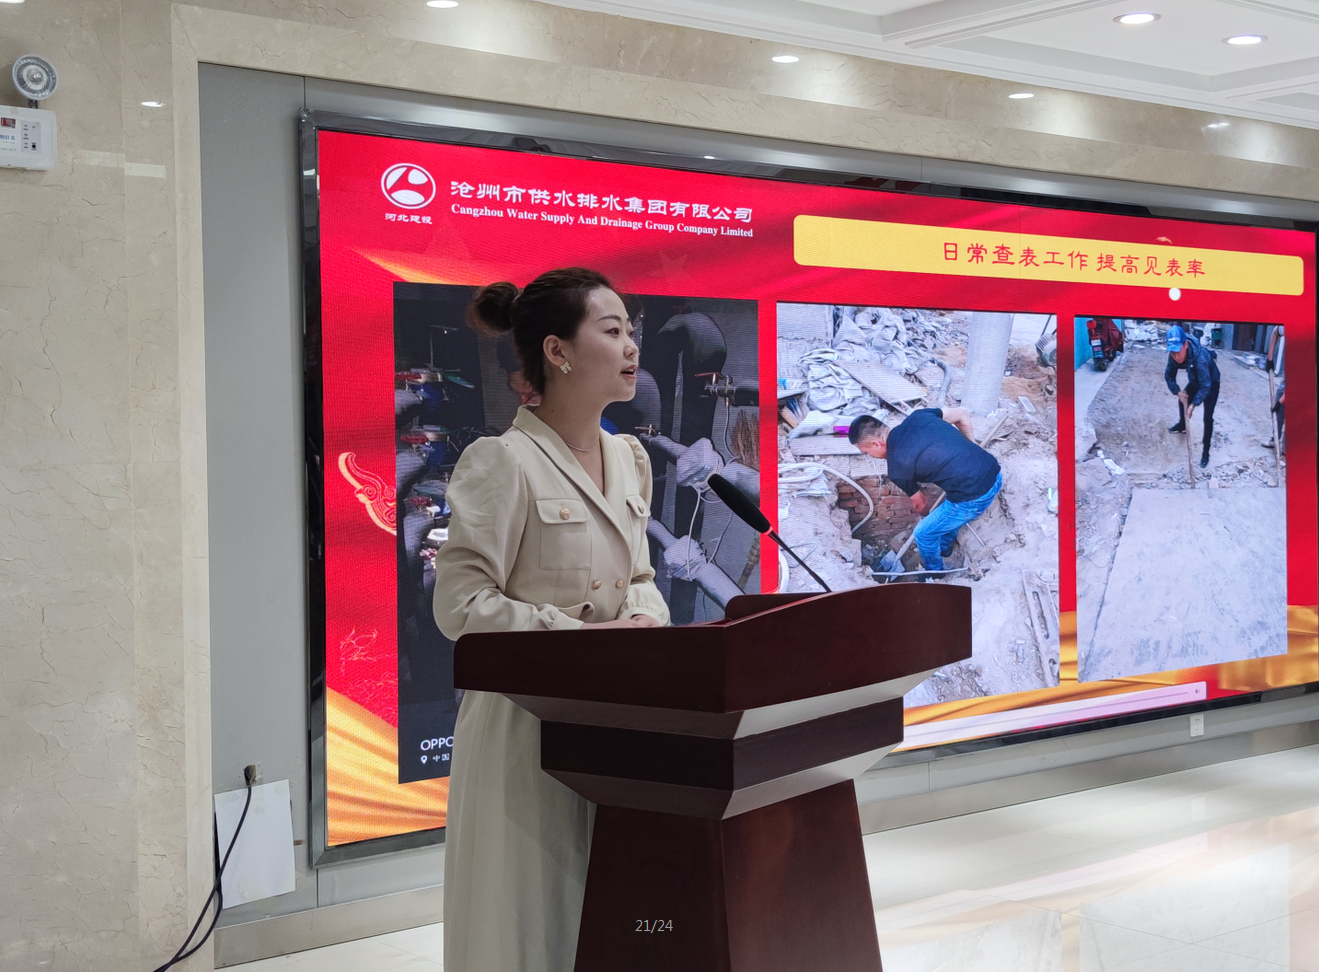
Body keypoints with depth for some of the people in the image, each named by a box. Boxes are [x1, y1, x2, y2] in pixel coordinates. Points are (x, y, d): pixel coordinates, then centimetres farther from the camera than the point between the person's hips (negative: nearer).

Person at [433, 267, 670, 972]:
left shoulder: (629, 459, 10)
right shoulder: (501, 463, -14)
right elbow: (461, 606, -17)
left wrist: (643, 621, -4)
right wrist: (584, 636, -21)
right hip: (527, 722, -7)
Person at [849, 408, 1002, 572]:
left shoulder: (897, 468, -9)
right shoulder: (917, 416, 4)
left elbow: (920, 504, 10)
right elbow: (963, 415, 13)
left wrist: (925, 514, 35)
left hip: (974, 498, -7)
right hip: (994, 472, 7)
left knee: (923, 534, 18)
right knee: (950, 507, 38)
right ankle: (944, 547, 64)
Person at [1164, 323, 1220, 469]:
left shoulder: (1200, 357, -45)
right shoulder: (1173, 356, -29)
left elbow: (1205, 386, -39)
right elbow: (1169, 376, -15)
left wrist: (1193, 404, -44)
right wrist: (1177, 391, -31)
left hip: (1211, 382, -6)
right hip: (1195, 381, 6)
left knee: (1208, 418, -9)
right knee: (1182, 401, 23)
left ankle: (1205, 452, 3)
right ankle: (1182, 425, 54)